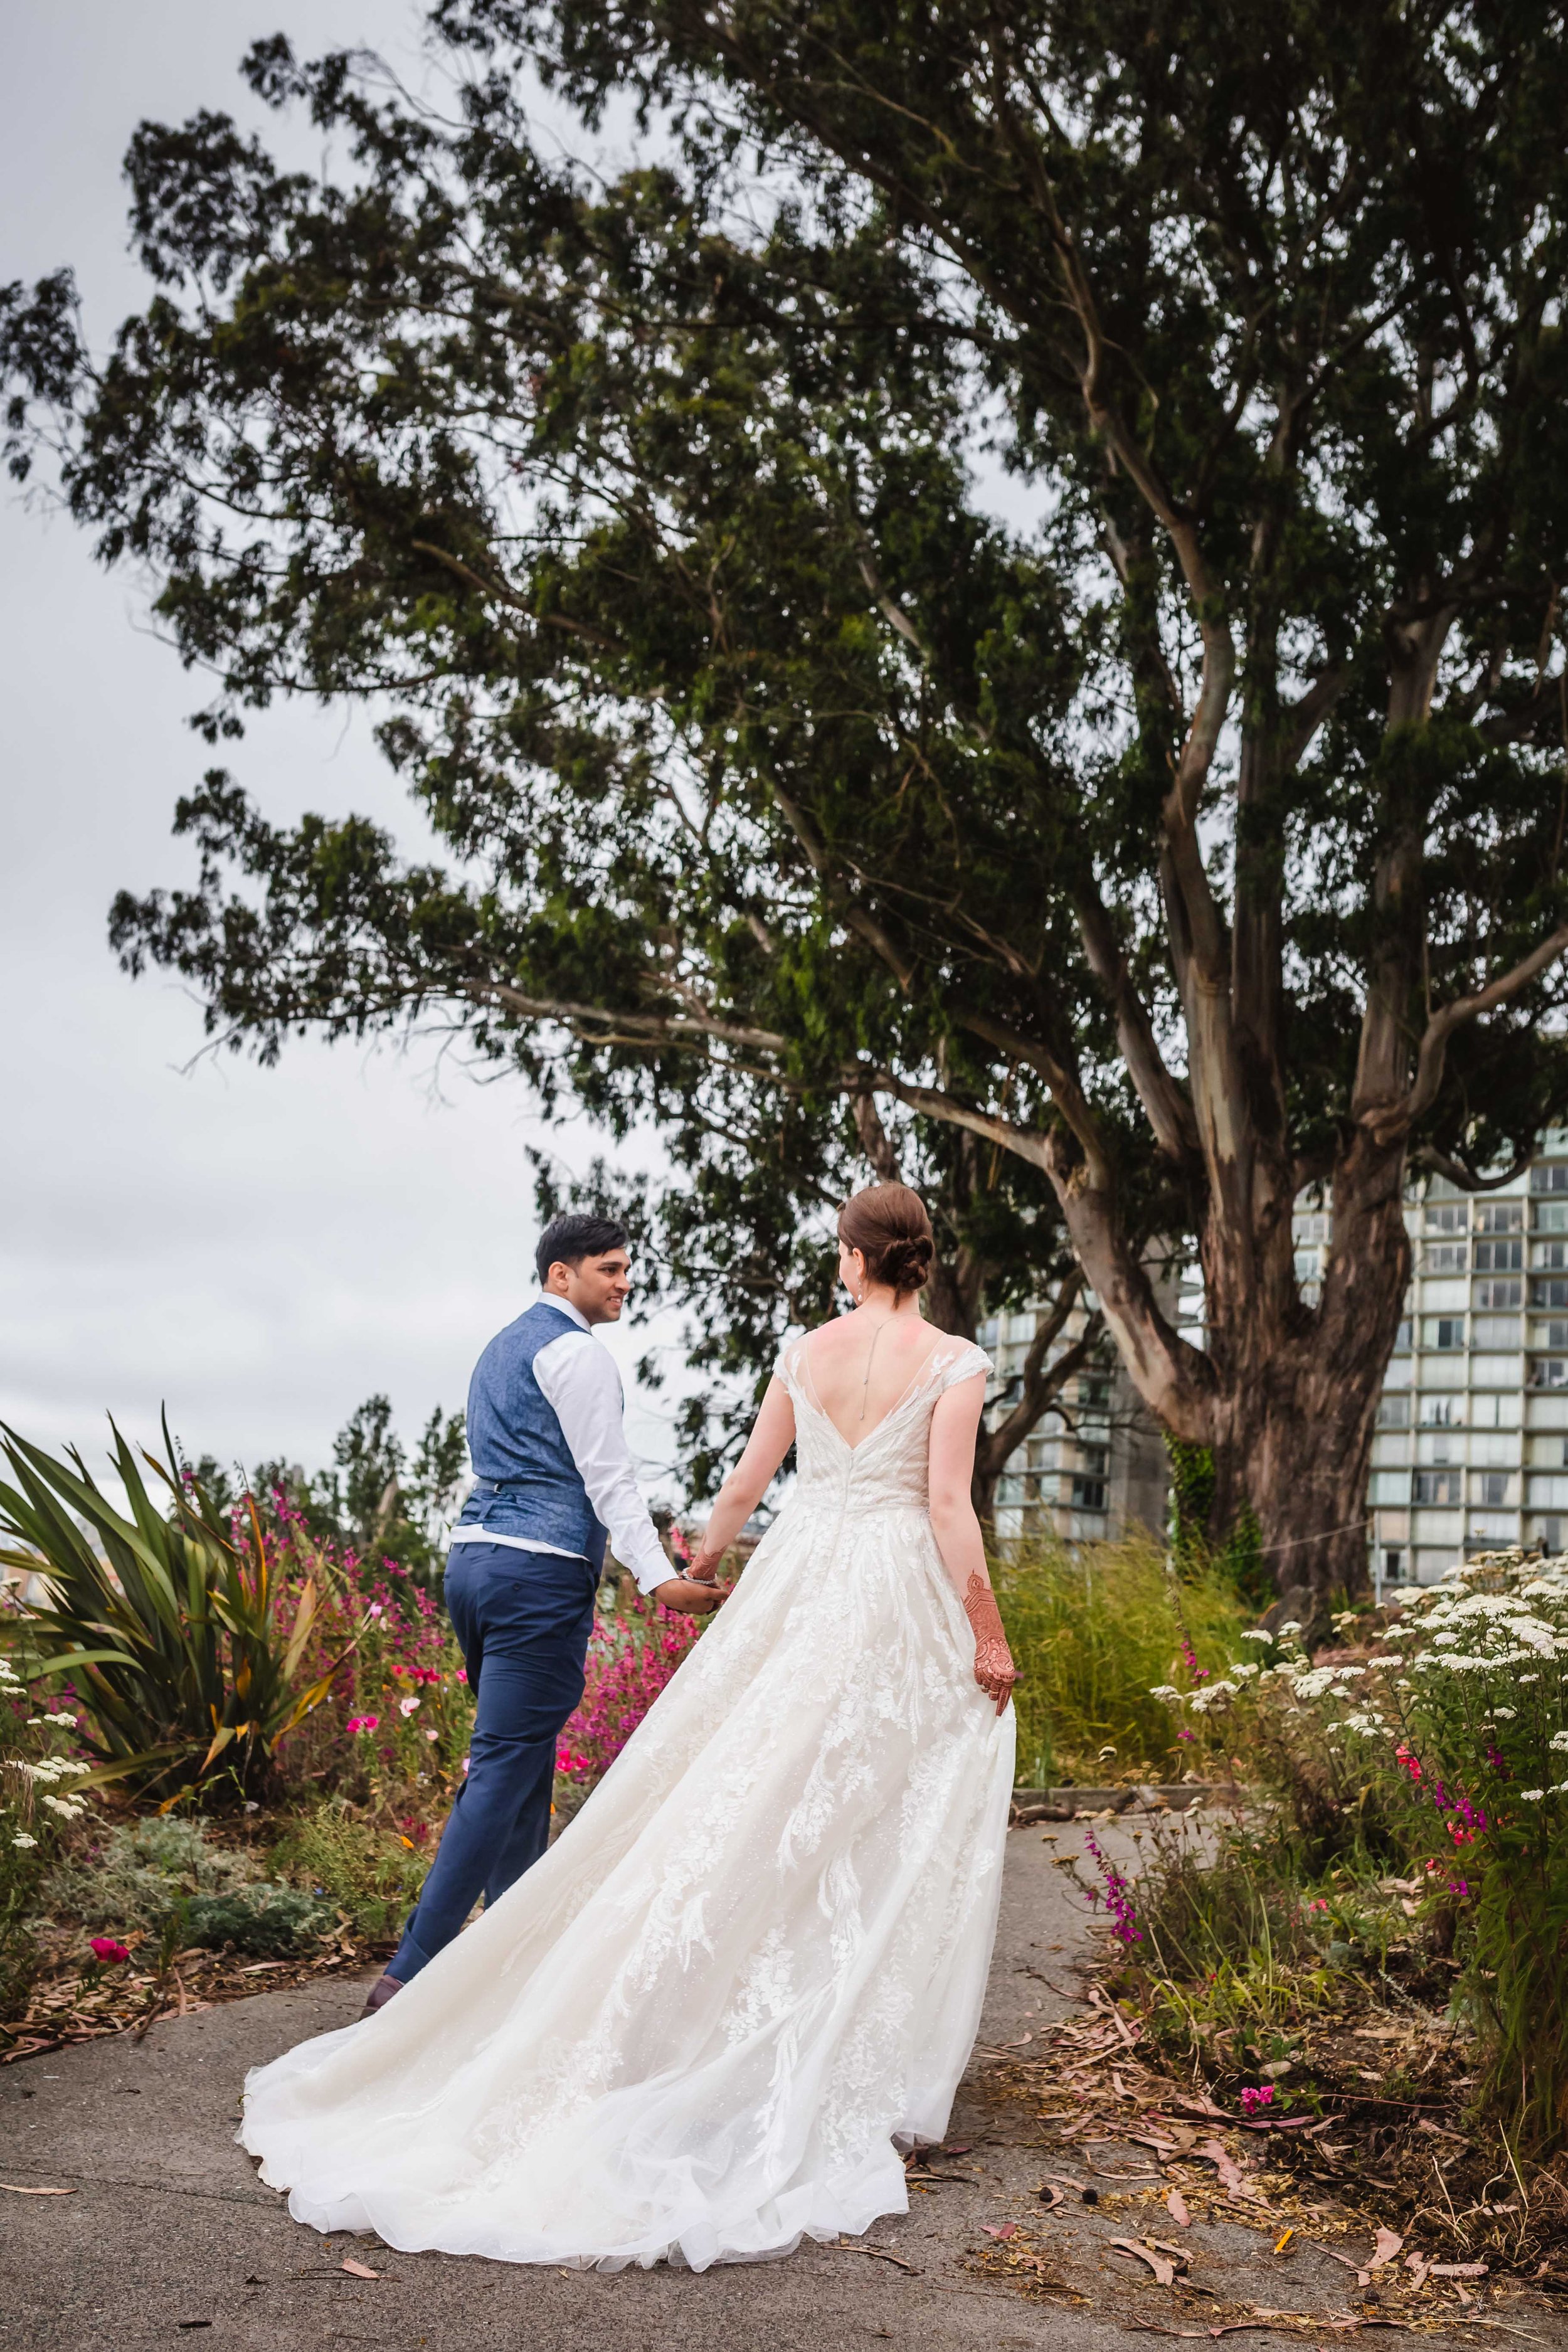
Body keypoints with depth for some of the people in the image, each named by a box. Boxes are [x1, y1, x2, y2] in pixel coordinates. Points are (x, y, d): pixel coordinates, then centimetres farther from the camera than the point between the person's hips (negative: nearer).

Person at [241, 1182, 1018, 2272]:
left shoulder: (807, 1351, 6)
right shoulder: (954, 1362, -7)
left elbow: (747, 1481, 14)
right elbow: (949, 1507, -13)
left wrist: (704, 1558, 32)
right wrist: (989, 1637, -7)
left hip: (798, 1581, 4)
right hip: (900, 1597, -4)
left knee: (745, 1796, 10)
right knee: (880, 1830, 4)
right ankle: (852, 2071, 9)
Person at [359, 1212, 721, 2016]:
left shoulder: (501, 1348, 22)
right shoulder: (574, 1351, -7)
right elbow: (608, 1475, -13)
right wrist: (658, 1578, -18)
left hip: (475, 1556, 10)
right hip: (539, 1572, -10)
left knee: (524, 1768, 16)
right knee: (503, 1772, -9)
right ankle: (410, 1976, -12)